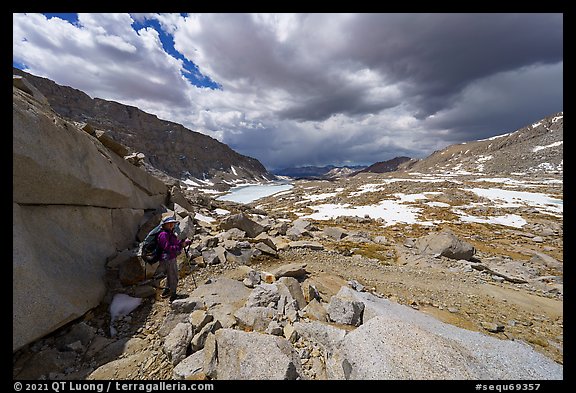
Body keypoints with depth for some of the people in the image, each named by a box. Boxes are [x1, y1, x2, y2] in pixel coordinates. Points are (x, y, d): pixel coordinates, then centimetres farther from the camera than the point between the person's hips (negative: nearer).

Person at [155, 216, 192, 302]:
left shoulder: (170, 233, 11)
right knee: (173, 277, 1)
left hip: (172, 258, 10)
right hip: (167, 259, -10)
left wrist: (184, 242, -4)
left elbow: (176, 243, 12)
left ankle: (166, 291, 41)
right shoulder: (163, 234, -20)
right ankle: (173, 295, 15)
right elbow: (167, 248, -27)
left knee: (170, 276, 24)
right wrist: (180, 246, -29)